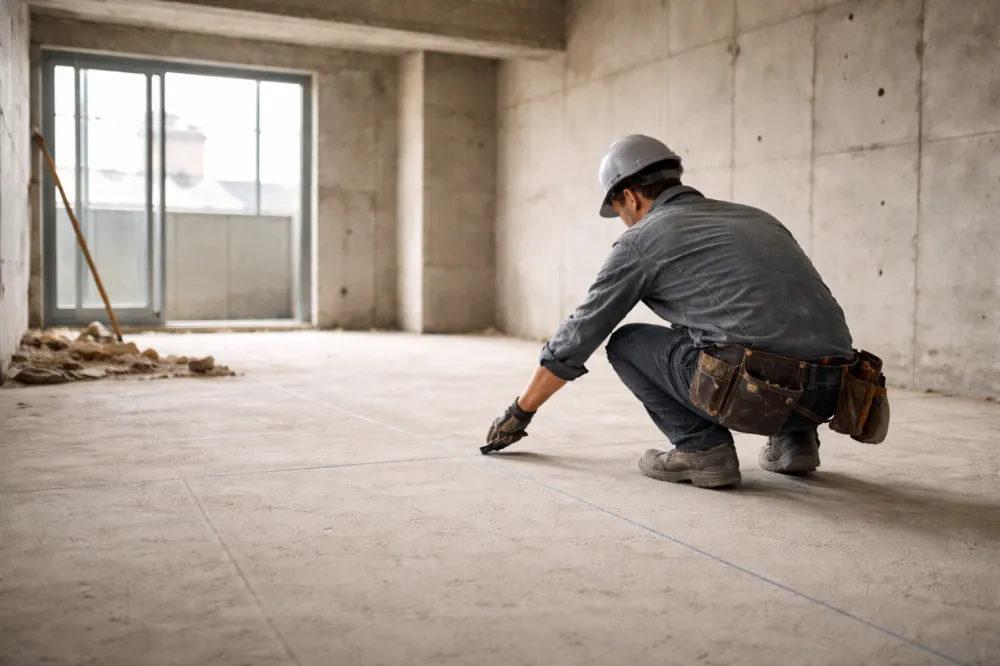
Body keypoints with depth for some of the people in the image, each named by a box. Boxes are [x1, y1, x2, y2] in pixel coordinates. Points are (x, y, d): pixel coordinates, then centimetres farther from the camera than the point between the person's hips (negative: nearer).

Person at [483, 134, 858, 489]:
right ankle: (794, 439, 21)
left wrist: (519, 413, 29)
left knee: (626, 344, 16)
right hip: (833, 390, 7)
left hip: (759, 389, -7)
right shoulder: (753, 217, 25)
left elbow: (577, 338, 15)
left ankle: (701, 448, 4)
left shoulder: (641, 239, 8)